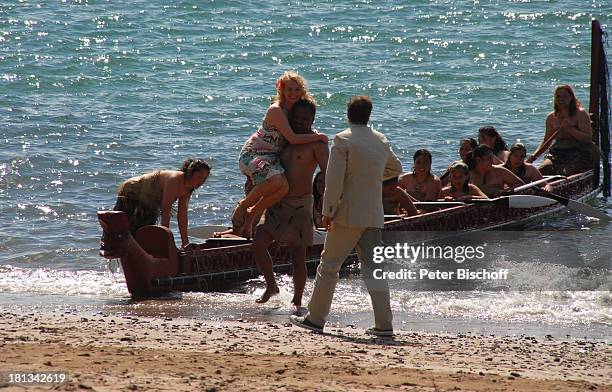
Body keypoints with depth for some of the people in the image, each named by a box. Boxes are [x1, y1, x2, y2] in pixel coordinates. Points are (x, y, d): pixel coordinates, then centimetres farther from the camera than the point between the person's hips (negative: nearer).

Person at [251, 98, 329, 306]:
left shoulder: (316, 142, -6)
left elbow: (327, 172, -16)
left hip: (300, 204, -6)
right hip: (277, 203, 6)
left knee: (298, 255, -3)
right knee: (258, 243, -6)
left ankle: (297, 301, 8)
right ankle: (271, 286, 12)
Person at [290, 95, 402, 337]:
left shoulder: (343, 140, -9)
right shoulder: (381, 141, 10)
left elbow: (334, 180, -15)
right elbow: (395, 169, 28)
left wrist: (328, 212, -10)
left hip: (348, 215, -5)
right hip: (374, 215, 5)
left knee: (329, 265, 4)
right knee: (373, 268, 6)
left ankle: (315, 319, 7)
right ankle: (384, 324, 0)